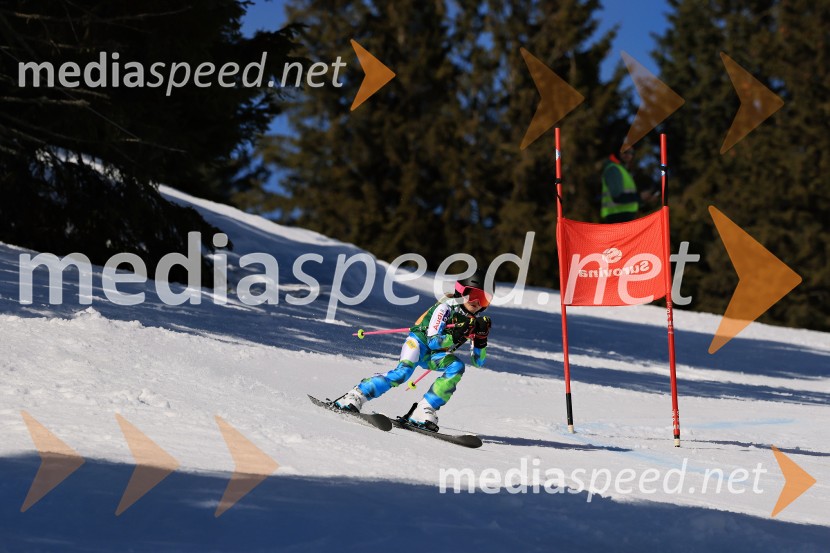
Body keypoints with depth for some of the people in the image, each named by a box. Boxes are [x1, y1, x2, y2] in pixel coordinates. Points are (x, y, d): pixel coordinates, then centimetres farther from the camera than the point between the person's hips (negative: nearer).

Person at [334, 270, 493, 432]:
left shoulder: (477, 320, -4)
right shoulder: (446, 308, -19)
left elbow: (479, 362, -4)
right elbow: (432, 341, -25)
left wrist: (481, 338, -21)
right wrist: (455, 337, -40)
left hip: (437, 354, 5)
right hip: (420, 341, -5)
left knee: (457, 367, -26)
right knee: (404, 370, -32)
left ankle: (423, 411, -28)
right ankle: (354, 397, -29)